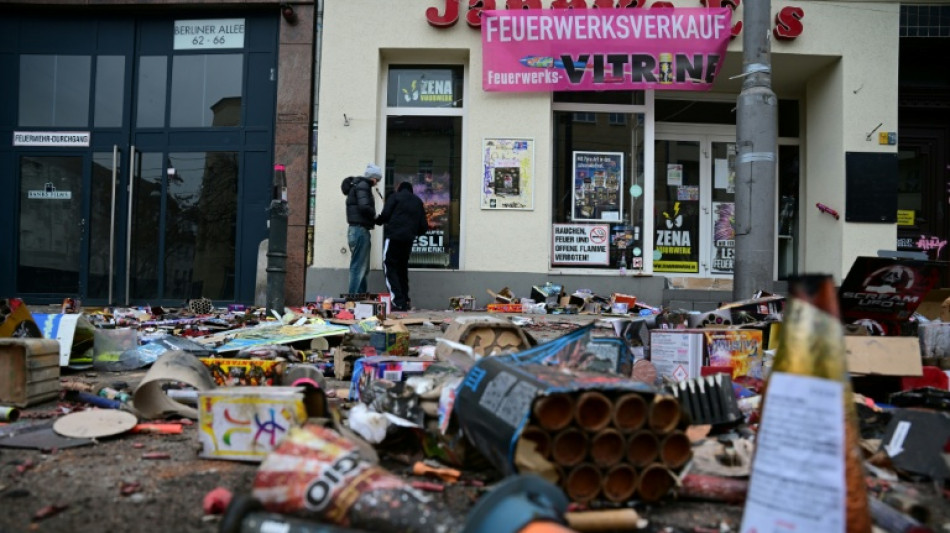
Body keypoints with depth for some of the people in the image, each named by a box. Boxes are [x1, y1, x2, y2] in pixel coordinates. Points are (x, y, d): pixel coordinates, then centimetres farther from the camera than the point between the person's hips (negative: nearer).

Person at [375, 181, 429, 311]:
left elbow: (385, 215, -7)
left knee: (390, 268, -3)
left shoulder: (394, 197, 6)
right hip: (408, 239, 5)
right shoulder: (418, 202, 20)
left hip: (393, 237, -5)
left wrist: (377, 220, 14)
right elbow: (424, 226, 14)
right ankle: (405, 302, 14)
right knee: (403, 269, 16)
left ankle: (398, 303, -14)